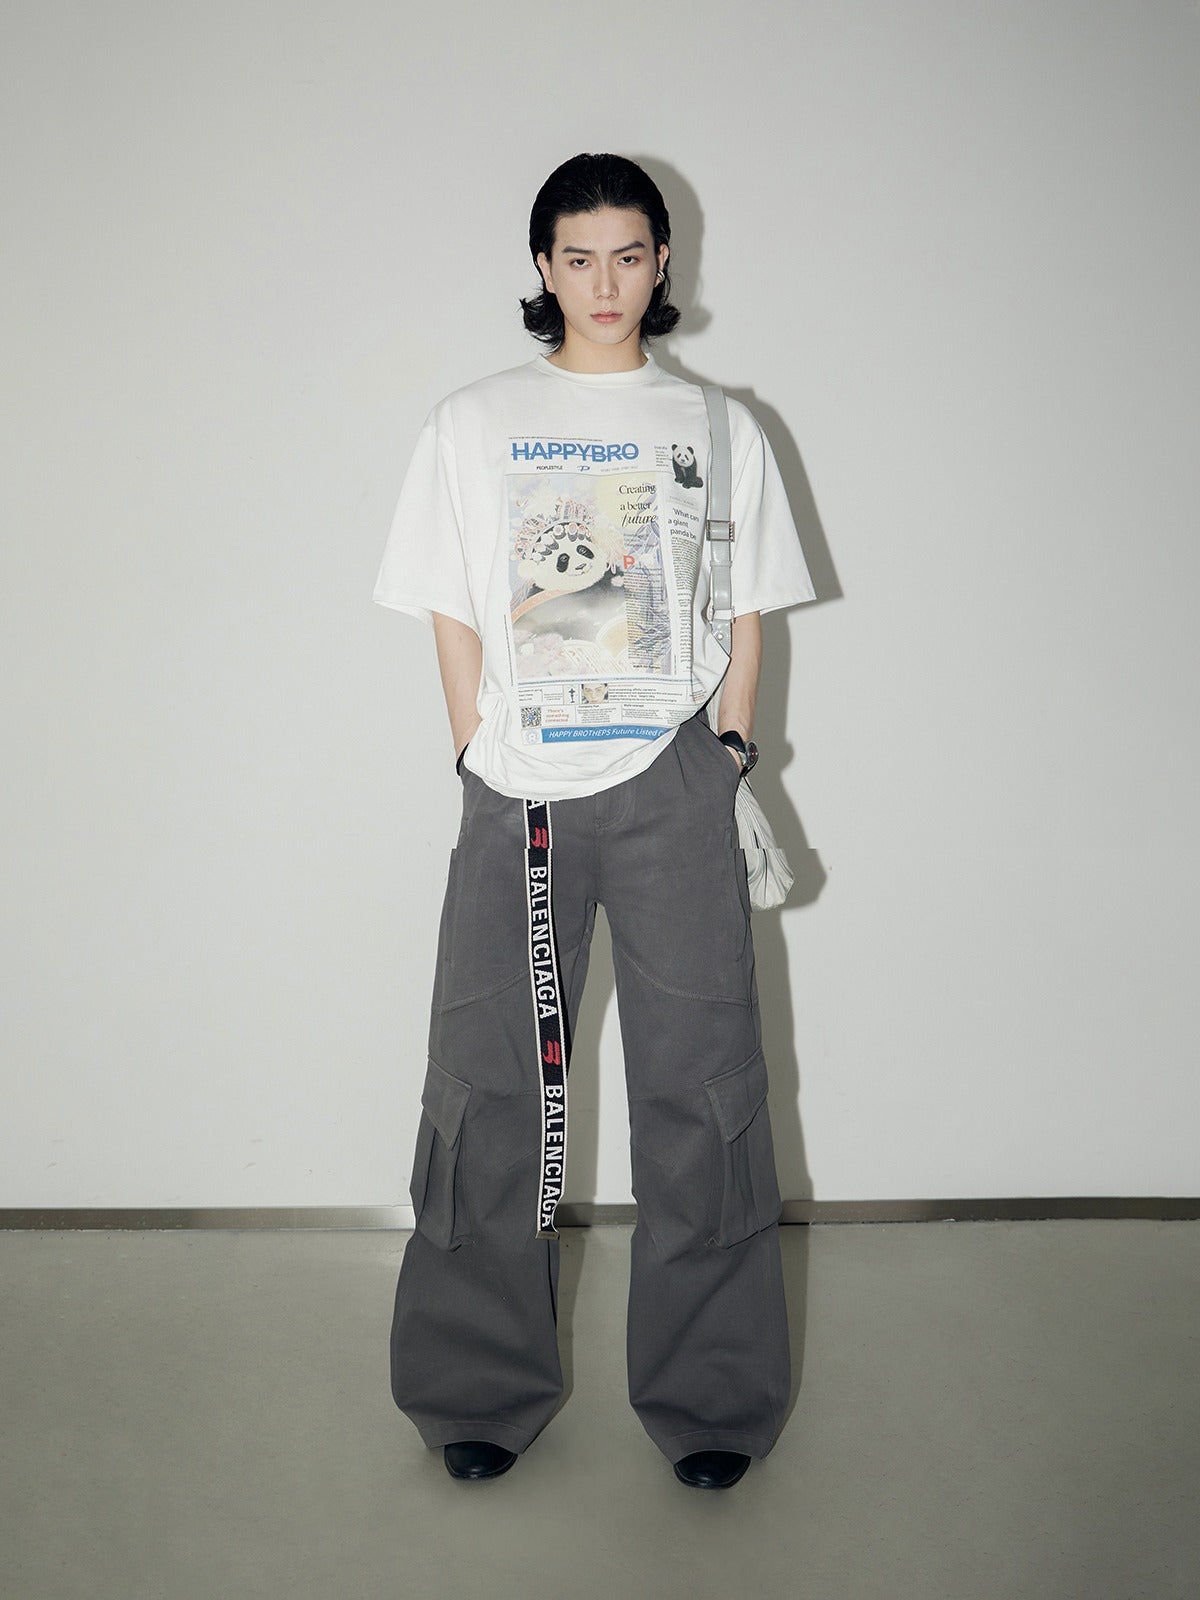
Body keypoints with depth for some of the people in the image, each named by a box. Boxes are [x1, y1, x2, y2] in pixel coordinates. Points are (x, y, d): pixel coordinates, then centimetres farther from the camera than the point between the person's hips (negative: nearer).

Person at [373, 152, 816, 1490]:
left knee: (699, 1088, 2)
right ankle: (480, 1392, 20)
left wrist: (726, 752, 1)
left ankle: (711, 1399, 16)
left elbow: (746, 615, 11)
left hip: (672, 788, 0)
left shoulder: (717, 429, 9)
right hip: (517, 796, 0)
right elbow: (452, 618, 6)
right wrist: (485, 767, -2)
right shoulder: (471, 425, 7)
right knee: (490, 1089, 4)